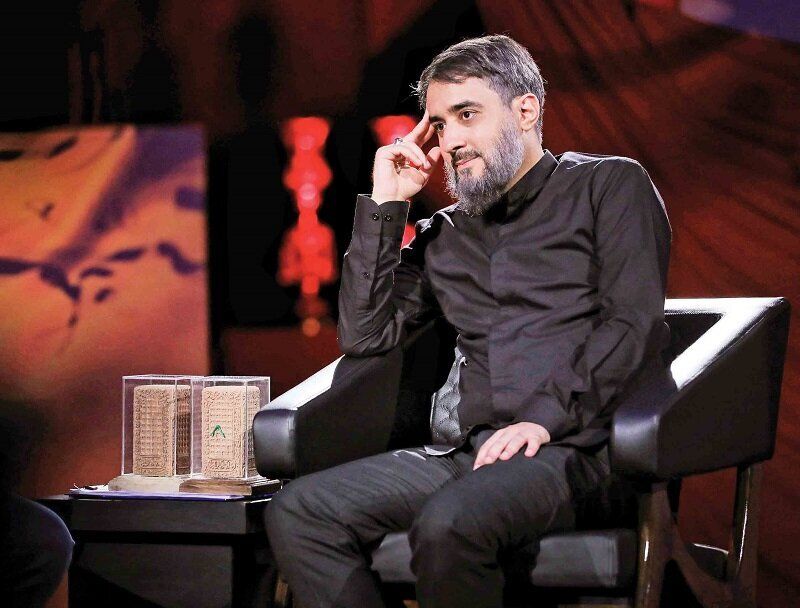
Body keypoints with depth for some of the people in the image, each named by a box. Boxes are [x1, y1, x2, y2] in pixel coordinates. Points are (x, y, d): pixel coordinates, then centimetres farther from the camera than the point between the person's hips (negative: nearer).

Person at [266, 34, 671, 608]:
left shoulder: (610, 185, 10)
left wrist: (546, 417, -17)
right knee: (296, 512, -17)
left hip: (568, 447, -6)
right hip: (464, 451, 6)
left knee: (447, 524, -37)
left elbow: (636, 326, -3)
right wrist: (385, 205, 15)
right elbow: (364, 335, 18)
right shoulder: (446, 234, 25)